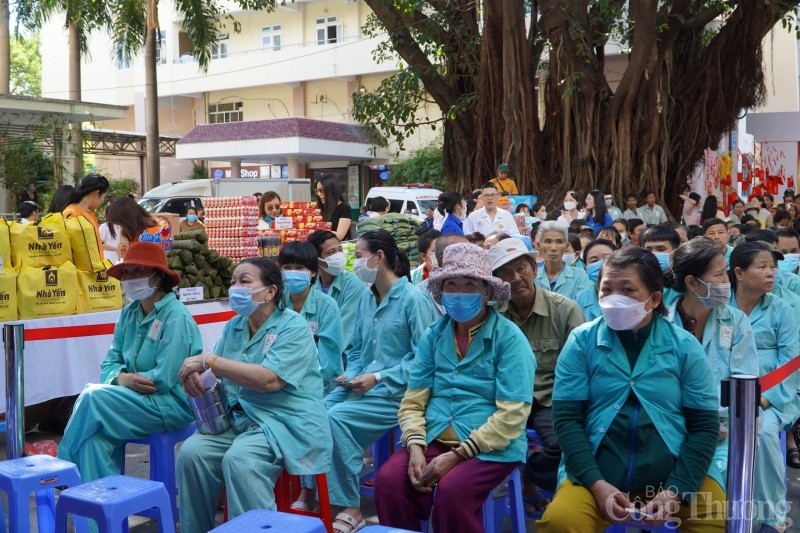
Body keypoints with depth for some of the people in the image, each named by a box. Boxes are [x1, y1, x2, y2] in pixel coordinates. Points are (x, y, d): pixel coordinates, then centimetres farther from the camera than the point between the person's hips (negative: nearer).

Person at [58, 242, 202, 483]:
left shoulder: (175, 316, -15)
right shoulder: (129, 313, 10)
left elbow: (164, 379, -21)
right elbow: (110, 364, 10)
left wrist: (123, 378, -10)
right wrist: (122, 378, -14)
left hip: (173, 403, -7)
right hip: (140, 398, 7)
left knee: (93, 397, -21)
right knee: (96, 433, -22)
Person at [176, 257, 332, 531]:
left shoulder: (294, 327, -11)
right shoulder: (233, 326, 12)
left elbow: (269, 380, -23)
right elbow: (214, 372, 10)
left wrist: (209, 361, -21)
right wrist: (194, 374, -16)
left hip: (286, 421, -6)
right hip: (240, 417, 7)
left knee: (239, 460, -31)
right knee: (192, 451, -17)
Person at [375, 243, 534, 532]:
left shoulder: (509, 337, -6)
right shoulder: (433, 335, 10)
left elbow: (511, 415, -13)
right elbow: (412, 401, 8)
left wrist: (456, 456, -18)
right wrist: (415, 448, -12)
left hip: (490, 448, -4)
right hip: (433, 440, 4)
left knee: (452, 490, -31)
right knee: (389, 479, -22)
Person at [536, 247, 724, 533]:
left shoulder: (684, 345, 1)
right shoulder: (582, 341, 0)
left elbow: (705, 425, 0)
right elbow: (566, 418, -3)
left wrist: (675, 491, -11)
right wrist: (597, 484, -14)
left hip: (676, 472, 1)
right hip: (598, 474, -1)